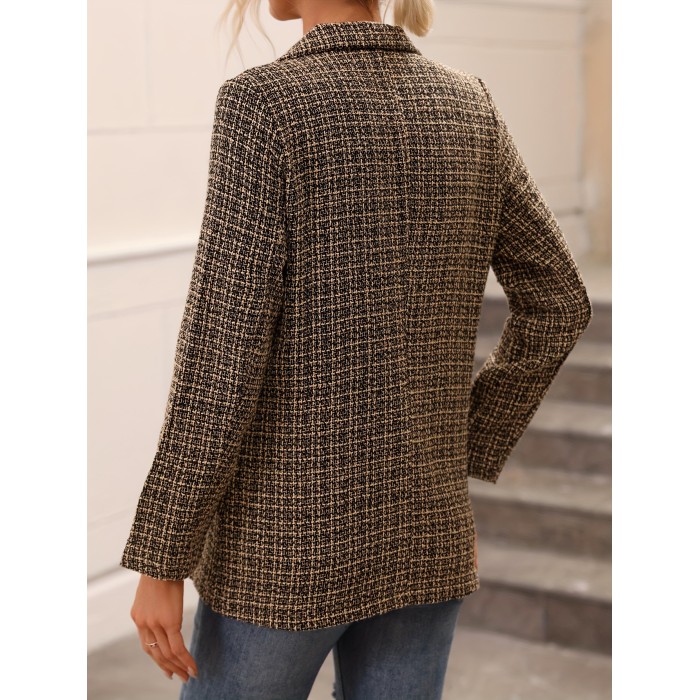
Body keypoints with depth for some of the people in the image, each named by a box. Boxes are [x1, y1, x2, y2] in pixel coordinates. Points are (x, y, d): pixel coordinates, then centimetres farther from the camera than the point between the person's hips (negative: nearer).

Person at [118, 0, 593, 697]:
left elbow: (224, 350, -19)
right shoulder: (466, 105, 3)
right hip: (422, 526, 6)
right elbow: (558, 302, 6)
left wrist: (160, 561, -12)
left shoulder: (265, 103, -16)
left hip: (291, 535, -5)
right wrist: (462, 454, 13)